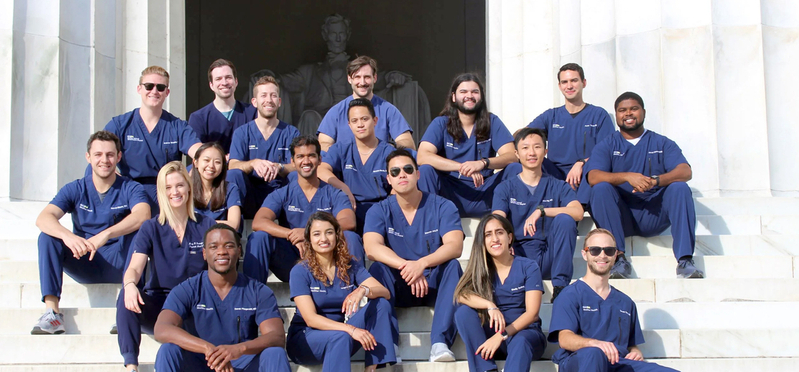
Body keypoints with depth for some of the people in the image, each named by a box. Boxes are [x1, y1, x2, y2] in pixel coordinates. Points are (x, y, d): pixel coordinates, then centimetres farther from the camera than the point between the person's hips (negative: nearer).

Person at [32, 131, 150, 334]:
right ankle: (52, 312, -28)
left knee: (139, 232, -28)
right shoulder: (75, 190, 2)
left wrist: (105, 235, -41)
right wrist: (68, 236, -38)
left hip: (118, 265, -2)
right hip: (85, 266, 2)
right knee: (48, 236, -20)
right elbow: (43, 218, -15)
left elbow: (143, 216, -26)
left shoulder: (130, 189, -3)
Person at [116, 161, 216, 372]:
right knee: (127, 297, -31)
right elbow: (134, 268, -8)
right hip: (158, 307, 1)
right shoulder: (151, 228, 4)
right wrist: (130, 284, -34)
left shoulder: (206, 227, 5)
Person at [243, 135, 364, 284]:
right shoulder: (281, 195, 7)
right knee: (258, 237, -22)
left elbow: (348, 223, -15)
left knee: (351, 238, -26)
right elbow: (258, 222, -12)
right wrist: (292, 235, -28)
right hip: (290, 265, 1)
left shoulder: (334, 194, 6)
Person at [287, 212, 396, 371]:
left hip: (341, 335, 5)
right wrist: (351, 329, -31)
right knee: (341, 337, -37)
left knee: (381, 304, -17)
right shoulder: (300, 271, -9)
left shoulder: (351, 266, 3)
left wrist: (364, 290, -32)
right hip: (305, 339, -5)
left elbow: (385, 293, -9)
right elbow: (310, 319, -19)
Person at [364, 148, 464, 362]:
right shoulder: (379, 211, -2)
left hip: (434, 284, 0)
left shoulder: (442, 207, -5)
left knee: (452, 265, -30)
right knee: (378, 268, -28)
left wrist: (422, 263, -39)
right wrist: (407, 267, -37)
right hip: (398, 288, 1)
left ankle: (440, 342, -38)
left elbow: (455, 246, -21)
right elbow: (372, 248, -21)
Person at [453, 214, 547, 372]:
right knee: (463, 312, -21)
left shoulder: (528, 267, -2)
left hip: (524, 332, -3)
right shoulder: (480, 268, 5)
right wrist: (490, 306, -32)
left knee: (520, 342, -37)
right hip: (492, 333, 3)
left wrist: (501, 336, -24)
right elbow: (461, 295, -14)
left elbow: (532, 313, -11)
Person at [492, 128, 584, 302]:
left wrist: (541, 211, -21)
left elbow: (578, 212, -7)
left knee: (564, 219, -26)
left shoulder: (558, 186, 14)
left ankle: (560, 287, -25)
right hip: (520, 258, -2)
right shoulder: (505, 188, 13)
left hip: (550, 260, 2)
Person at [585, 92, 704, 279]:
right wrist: (627, 177, -27)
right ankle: (619, 258, -33)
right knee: (601, 188, -27)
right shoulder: (607, 146, 9)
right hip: (621, 218, -1)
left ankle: (685, 260, -32)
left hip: (654, 217, 1)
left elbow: (685, 172, -7)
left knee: (680, 188, -23)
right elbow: (593, 177, -11)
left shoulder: (662, 143, 11)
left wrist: (655, 181, -27)